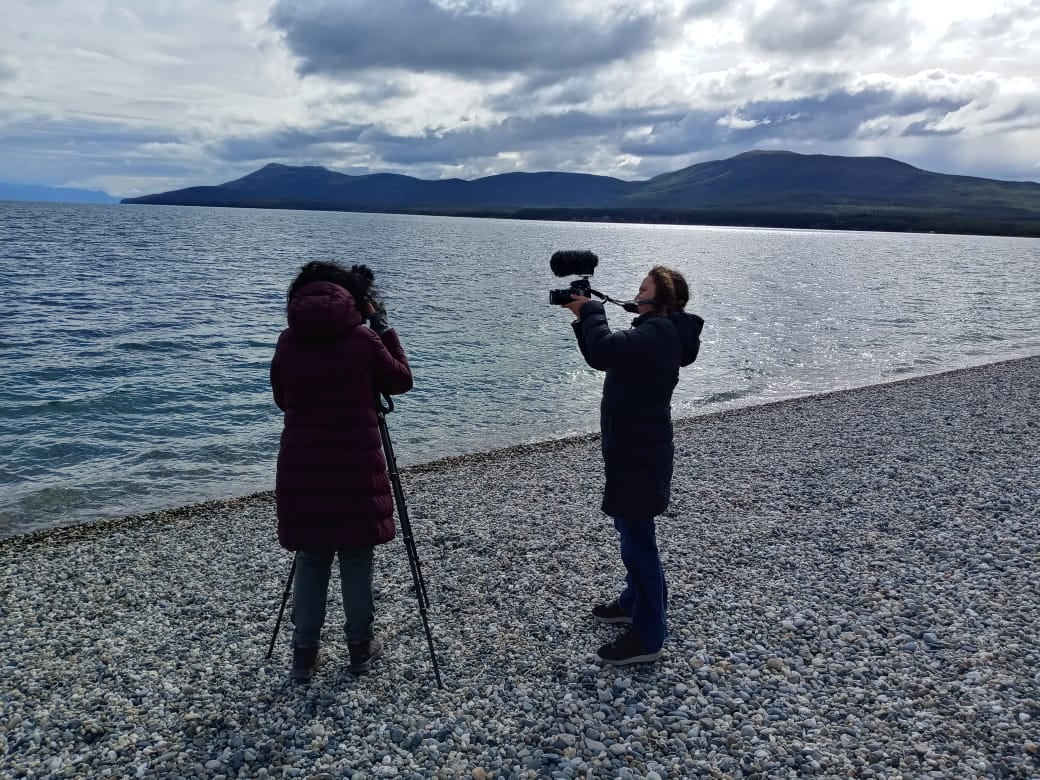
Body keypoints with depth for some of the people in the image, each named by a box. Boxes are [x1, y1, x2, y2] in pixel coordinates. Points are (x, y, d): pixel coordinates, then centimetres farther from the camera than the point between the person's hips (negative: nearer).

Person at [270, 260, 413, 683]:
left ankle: (304, 654, 19)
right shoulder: (363, 339, -8)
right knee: (357, 561, 11)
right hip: (355, 467, -3)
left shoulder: (288, 341, 2)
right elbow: (401, 381, 7)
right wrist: (384, 327, 11)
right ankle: (360, 647, 24)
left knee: (310, 560, 13)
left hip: (302, 468, 3)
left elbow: (281, 399, 14)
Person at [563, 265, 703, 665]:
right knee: (631, 532, 23)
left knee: (638, 540, -4)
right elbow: (601, 356, 16)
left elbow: (604, 351, -37)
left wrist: (591, 311, -20)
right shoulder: (657, 330, 13)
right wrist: (584, 318, 3)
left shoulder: (659, 332, -21)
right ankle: (635, 602, 40)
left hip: (640, 453, -11)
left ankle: (648, 636, 6)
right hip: (632, 447, 11)